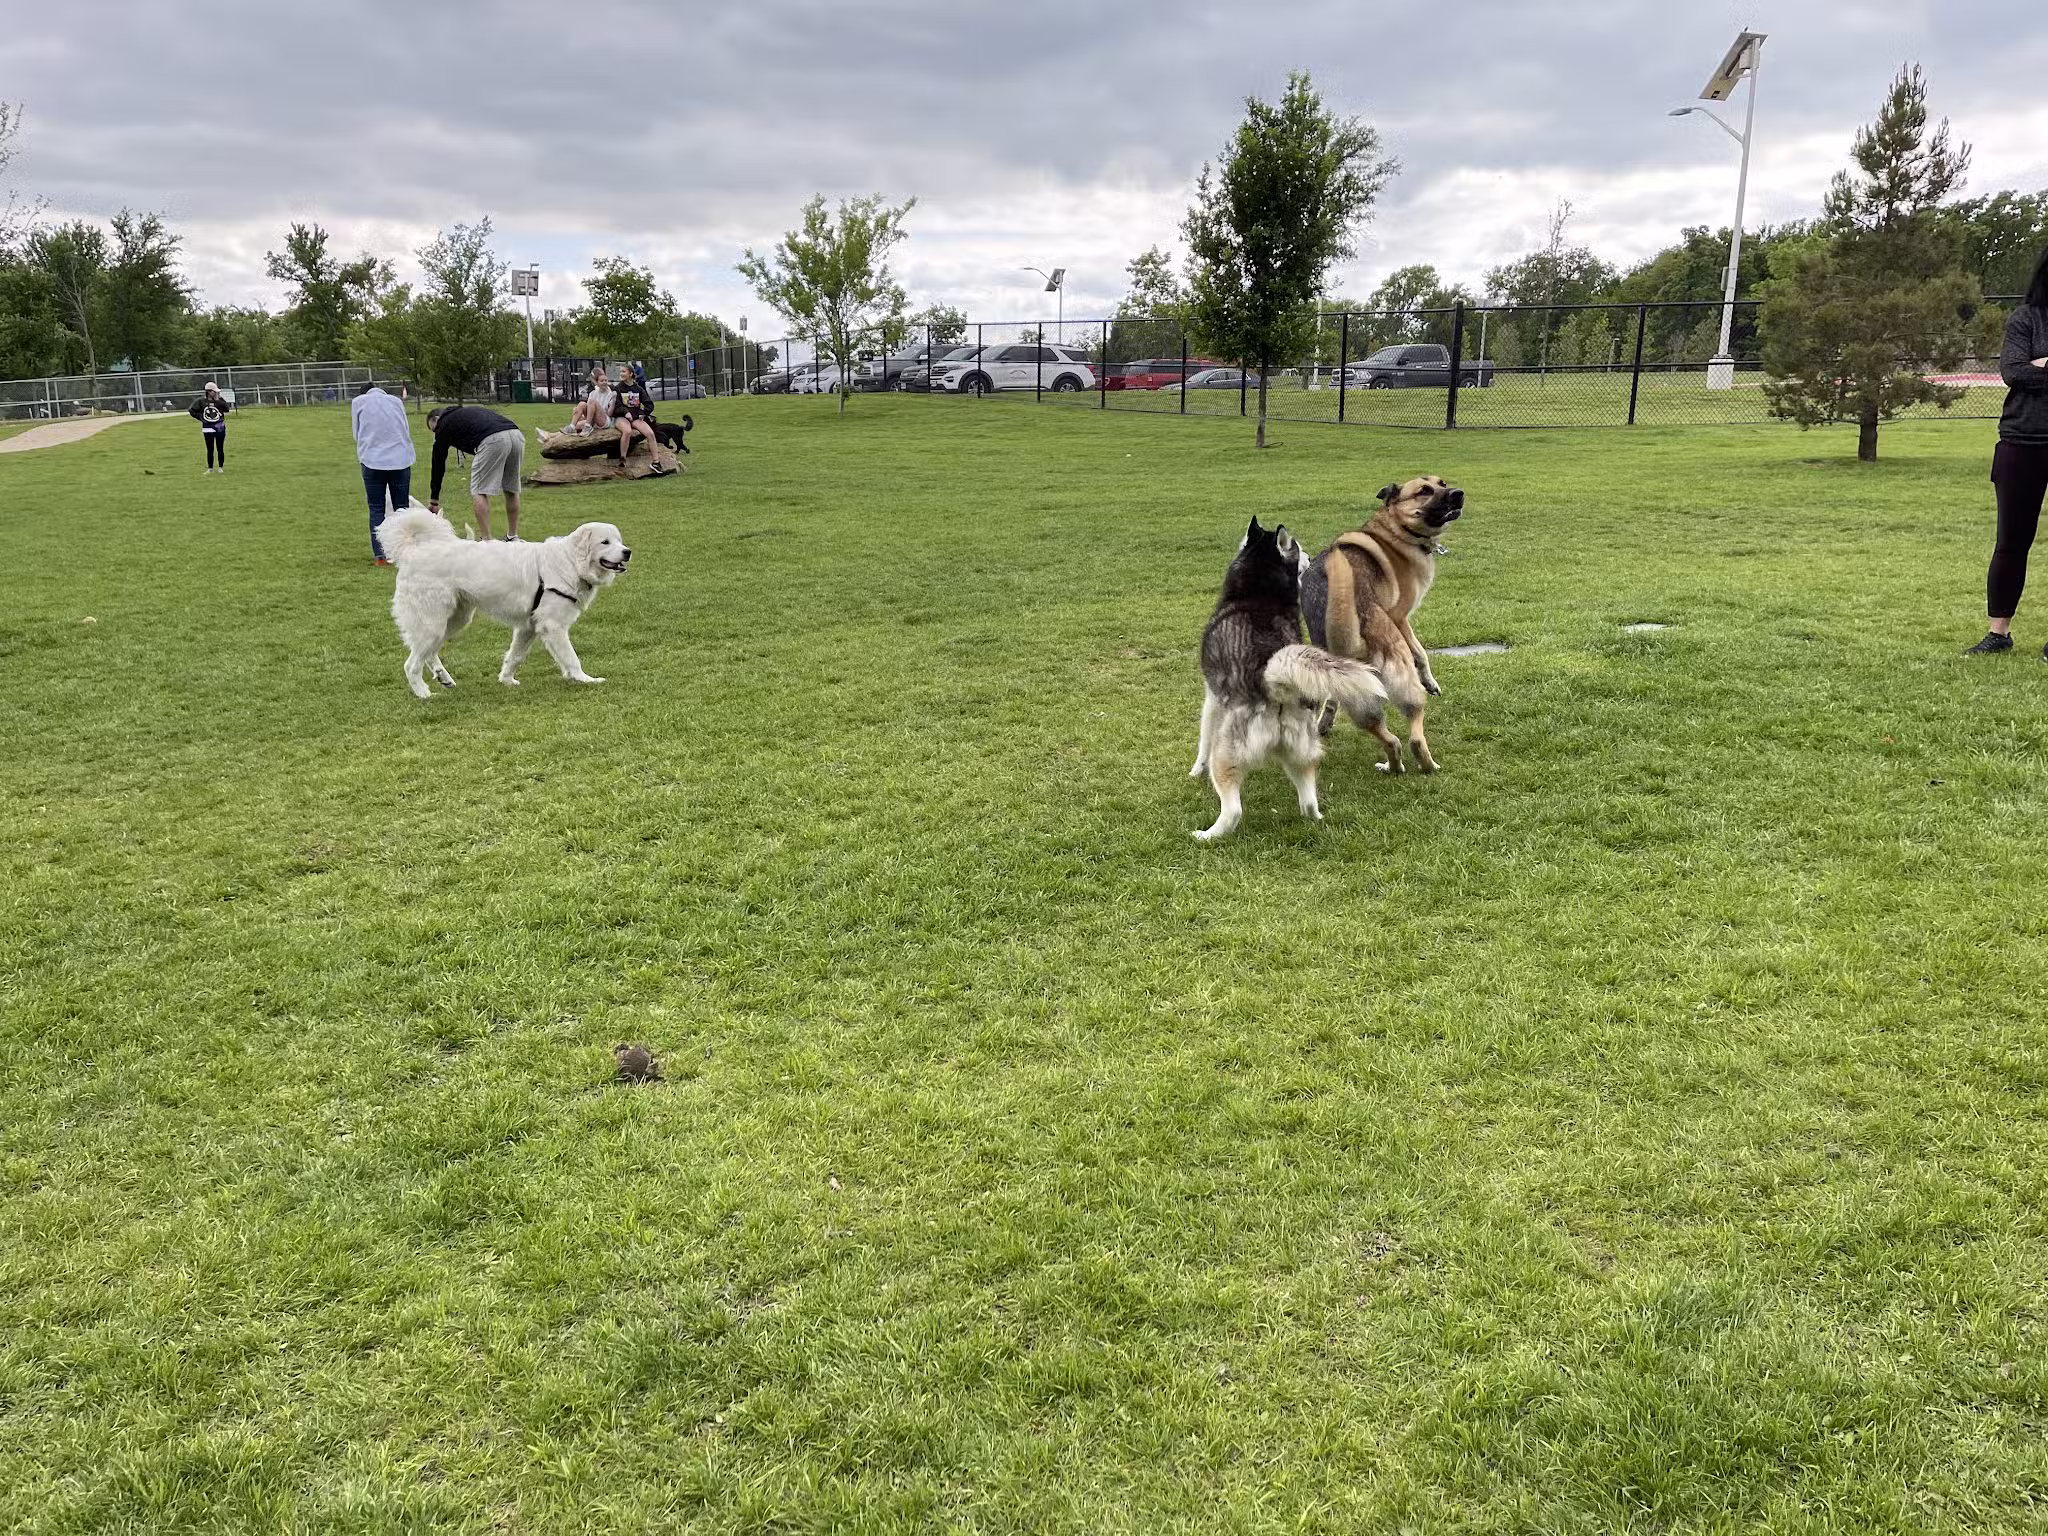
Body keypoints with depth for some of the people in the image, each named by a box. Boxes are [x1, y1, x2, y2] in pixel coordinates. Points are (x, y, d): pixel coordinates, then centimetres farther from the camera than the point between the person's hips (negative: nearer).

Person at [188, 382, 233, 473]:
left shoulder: (220, 400, 0)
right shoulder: (201, 401, -2)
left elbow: (227, 409, -15)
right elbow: (192, 410, 6)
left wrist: (217, 400, -17)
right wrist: (201, 418, -1)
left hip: (220, 427, 1)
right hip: (208, 428, -1)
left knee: (220, 449, 5)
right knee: (210, 449, 2)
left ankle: (221, 467, 16)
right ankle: (210, 468, 9)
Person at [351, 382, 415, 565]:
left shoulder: (358, 401, 11)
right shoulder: (396, 401, 16)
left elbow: (357, 435, 13)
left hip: (373, 462, -2)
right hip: (401, 460, 2)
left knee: (376, 510, 4)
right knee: (402, 509, 7)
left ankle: (380, 555, -1)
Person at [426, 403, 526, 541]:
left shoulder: (444, 424, 21)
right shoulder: (466, 411, 39)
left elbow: (438, 464, 26)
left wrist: (434, 501, 33)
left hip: (493, 440, -7)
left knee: (478, 492, 4)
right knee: (511, 490, 20)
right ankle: (513, 538, 27)